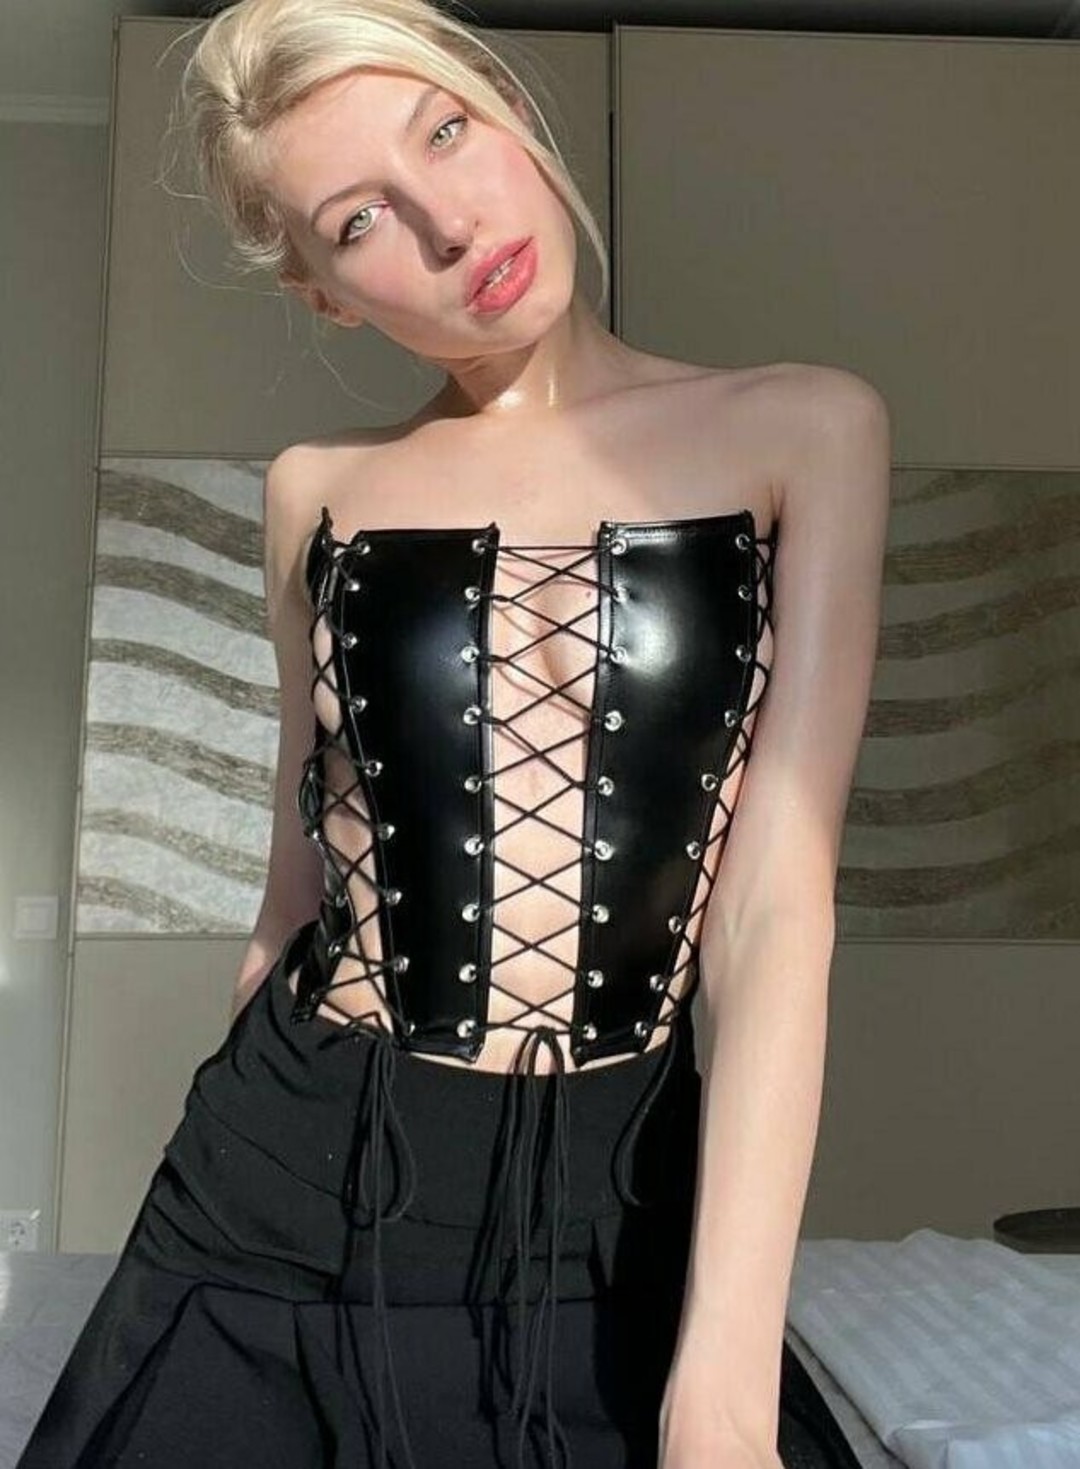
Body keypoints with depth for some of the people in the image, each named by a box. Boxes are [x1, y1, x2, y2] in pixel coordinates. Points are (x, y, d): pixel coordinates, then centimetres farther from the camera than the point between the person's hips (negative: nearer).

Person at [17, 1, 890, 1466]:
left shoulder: (799, 431, -4)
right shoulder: (321, 487, 3)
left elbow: (774, 895, -12)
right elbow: (305, 874, 11)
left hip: (615, 1211, -1)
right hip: (302, 1184, 2)